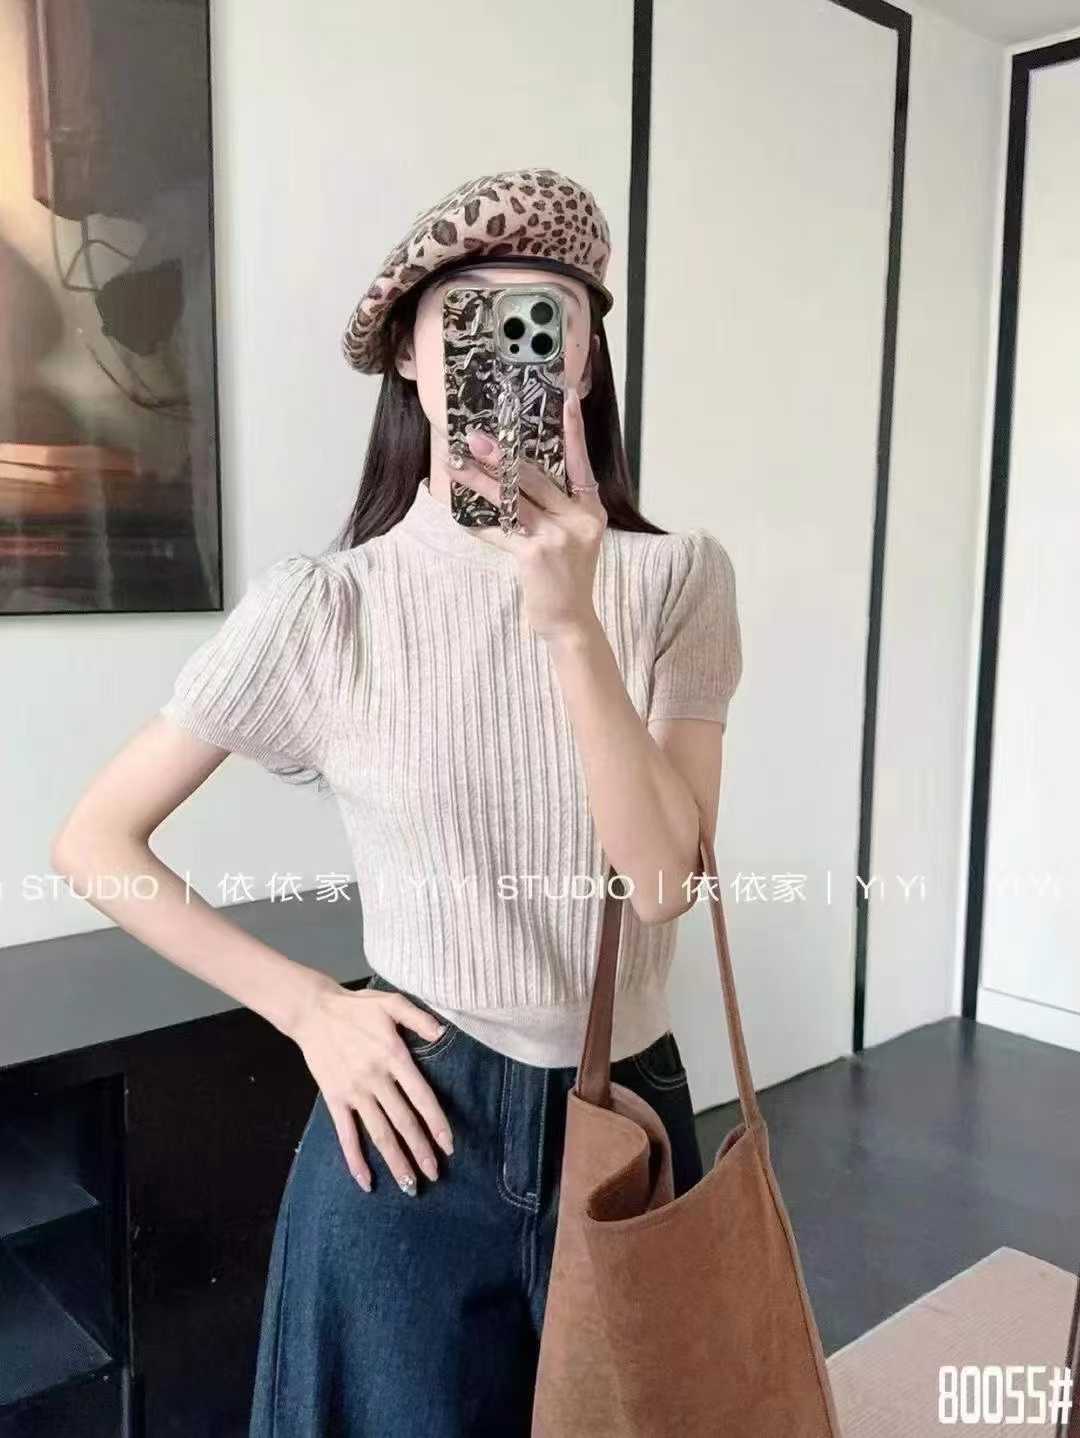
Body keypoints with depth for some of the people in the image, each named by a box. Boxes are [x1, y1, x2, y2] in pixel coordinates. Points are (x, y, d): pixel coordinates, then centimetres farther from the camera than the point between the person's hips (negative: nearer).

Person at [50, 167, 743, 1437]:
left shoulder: (675, 579, -8)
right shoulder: (320, 608, -11)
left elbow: (662, 878, -17)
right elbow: (95, 841, -4)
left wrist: (571, 620, -28)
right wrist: (309, 1009, -9)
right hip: (414, 1125, -2)